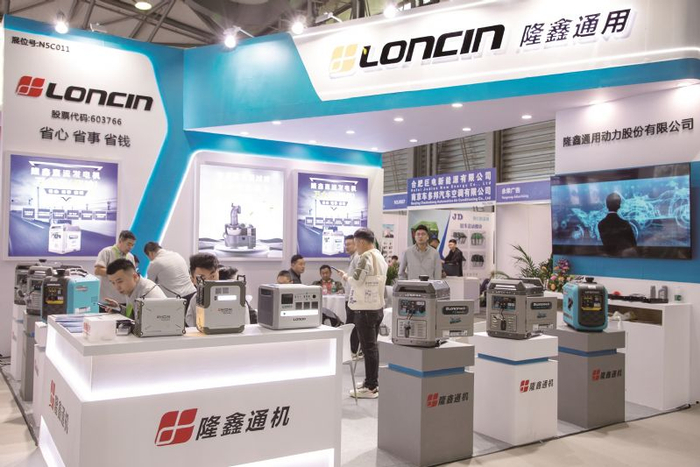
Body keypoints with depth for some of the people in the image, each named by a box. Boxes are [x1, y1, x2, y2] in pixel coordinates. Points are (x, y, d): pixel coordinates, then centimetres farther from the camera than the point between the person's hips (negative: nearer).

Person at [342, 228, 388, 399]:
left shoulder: (366, 258, -16)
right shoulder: (380, 257, 12)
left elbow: (356, 281, -18)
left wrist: (346, 277, 0)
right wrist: (352, 278, 16)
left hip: (365, 309, -9)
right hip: (378, 306, 9)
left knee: (368, 347, -4)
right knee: (372, 346, 15)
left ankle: (370, 388, 1)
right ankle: (373, 382, 24)